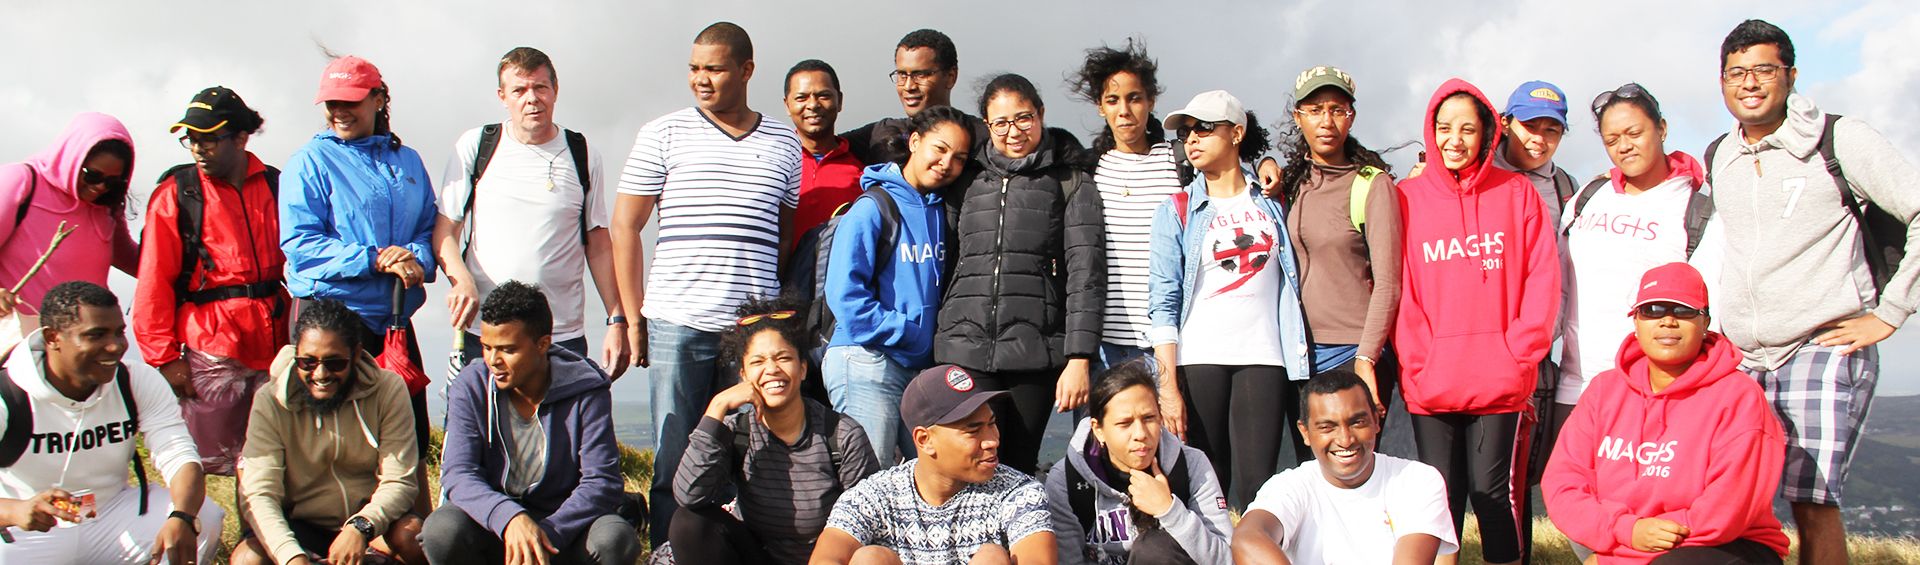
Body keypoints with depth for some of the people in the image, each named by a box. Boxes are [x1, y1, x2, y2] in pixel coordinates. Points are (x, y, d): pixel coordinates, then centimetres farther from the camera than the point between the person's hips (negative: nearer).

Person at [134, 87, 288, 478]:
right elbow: (154, 284, -1)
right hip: (209, 353, -3)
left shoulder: (277, 187, 9)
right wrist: (164, 357, -7)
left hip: (273, 349, 3)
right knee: (205, 464, -3)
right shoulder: (176, 194, 2)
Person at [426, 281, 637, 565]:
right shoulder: (471, 387, -8)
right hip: (493, 519, 1)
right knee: (442, 531, -31)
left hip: (563, 522, -1)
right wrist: (509, 518, -37)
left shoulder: (586, 390, -12)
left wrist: (547, 533, -32)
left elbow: (601, 481, -15)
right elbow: (458, 474, -17)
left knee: (616, 539, -33)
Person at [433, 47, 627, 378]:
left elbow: (598, 245, 11)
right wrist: (462, 280, -14)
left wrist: (617, 320, 5)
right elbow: (444, 230, 6)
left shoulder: (583, 156, 8)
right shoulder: (475, 146, 6)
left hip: (564, 336, 0)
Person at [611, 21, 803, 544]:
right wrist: (633, 318, 3)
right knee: (674, 463, 2)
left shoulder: (783, 144, 12)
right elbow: (624, 226, 8)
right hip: (677, 325, -1)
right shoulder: (664, 135, 6)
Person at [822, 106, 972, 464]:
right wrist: (905, 331, -14)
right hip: (867, 363, -7)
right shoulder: (873, 208, -7)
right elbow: (844, 293, -14)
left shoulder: (943, 212, 14)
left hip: (922, 366, 7)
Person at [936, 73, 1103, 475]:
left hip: (1035, 351, -1)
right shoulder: (968, 181, 17)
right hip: (966, 348, 2)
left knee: (1018, 468, 2)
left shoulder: (1071, 184, 8)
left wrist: (1079, 358, -8)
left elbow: (1085, 273, 0)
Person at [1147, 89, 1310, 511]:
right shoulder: (1177, 211, 8)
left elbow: (1291, 282, 22)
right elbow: (1164, 303, 1)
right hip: (1198, 360, -1)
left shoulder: (1271, 203, 13)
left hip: (1264, 358, 1)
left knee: (1255, 487, -7)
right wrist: (1168, 386, -8)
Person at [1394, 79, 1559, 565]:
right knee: (1441, 496, 4)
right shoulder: (1406, 198, 5)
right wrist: (1416, 363, -8)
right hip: (1430, 385, 0)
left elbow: (1542, 280, 3)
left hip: (1499, 380, 0)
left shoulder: (1516, 194, 7)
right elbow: (1397, 289, 1)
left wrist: (1519, 356, -6)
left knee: (1493, 492, -1)